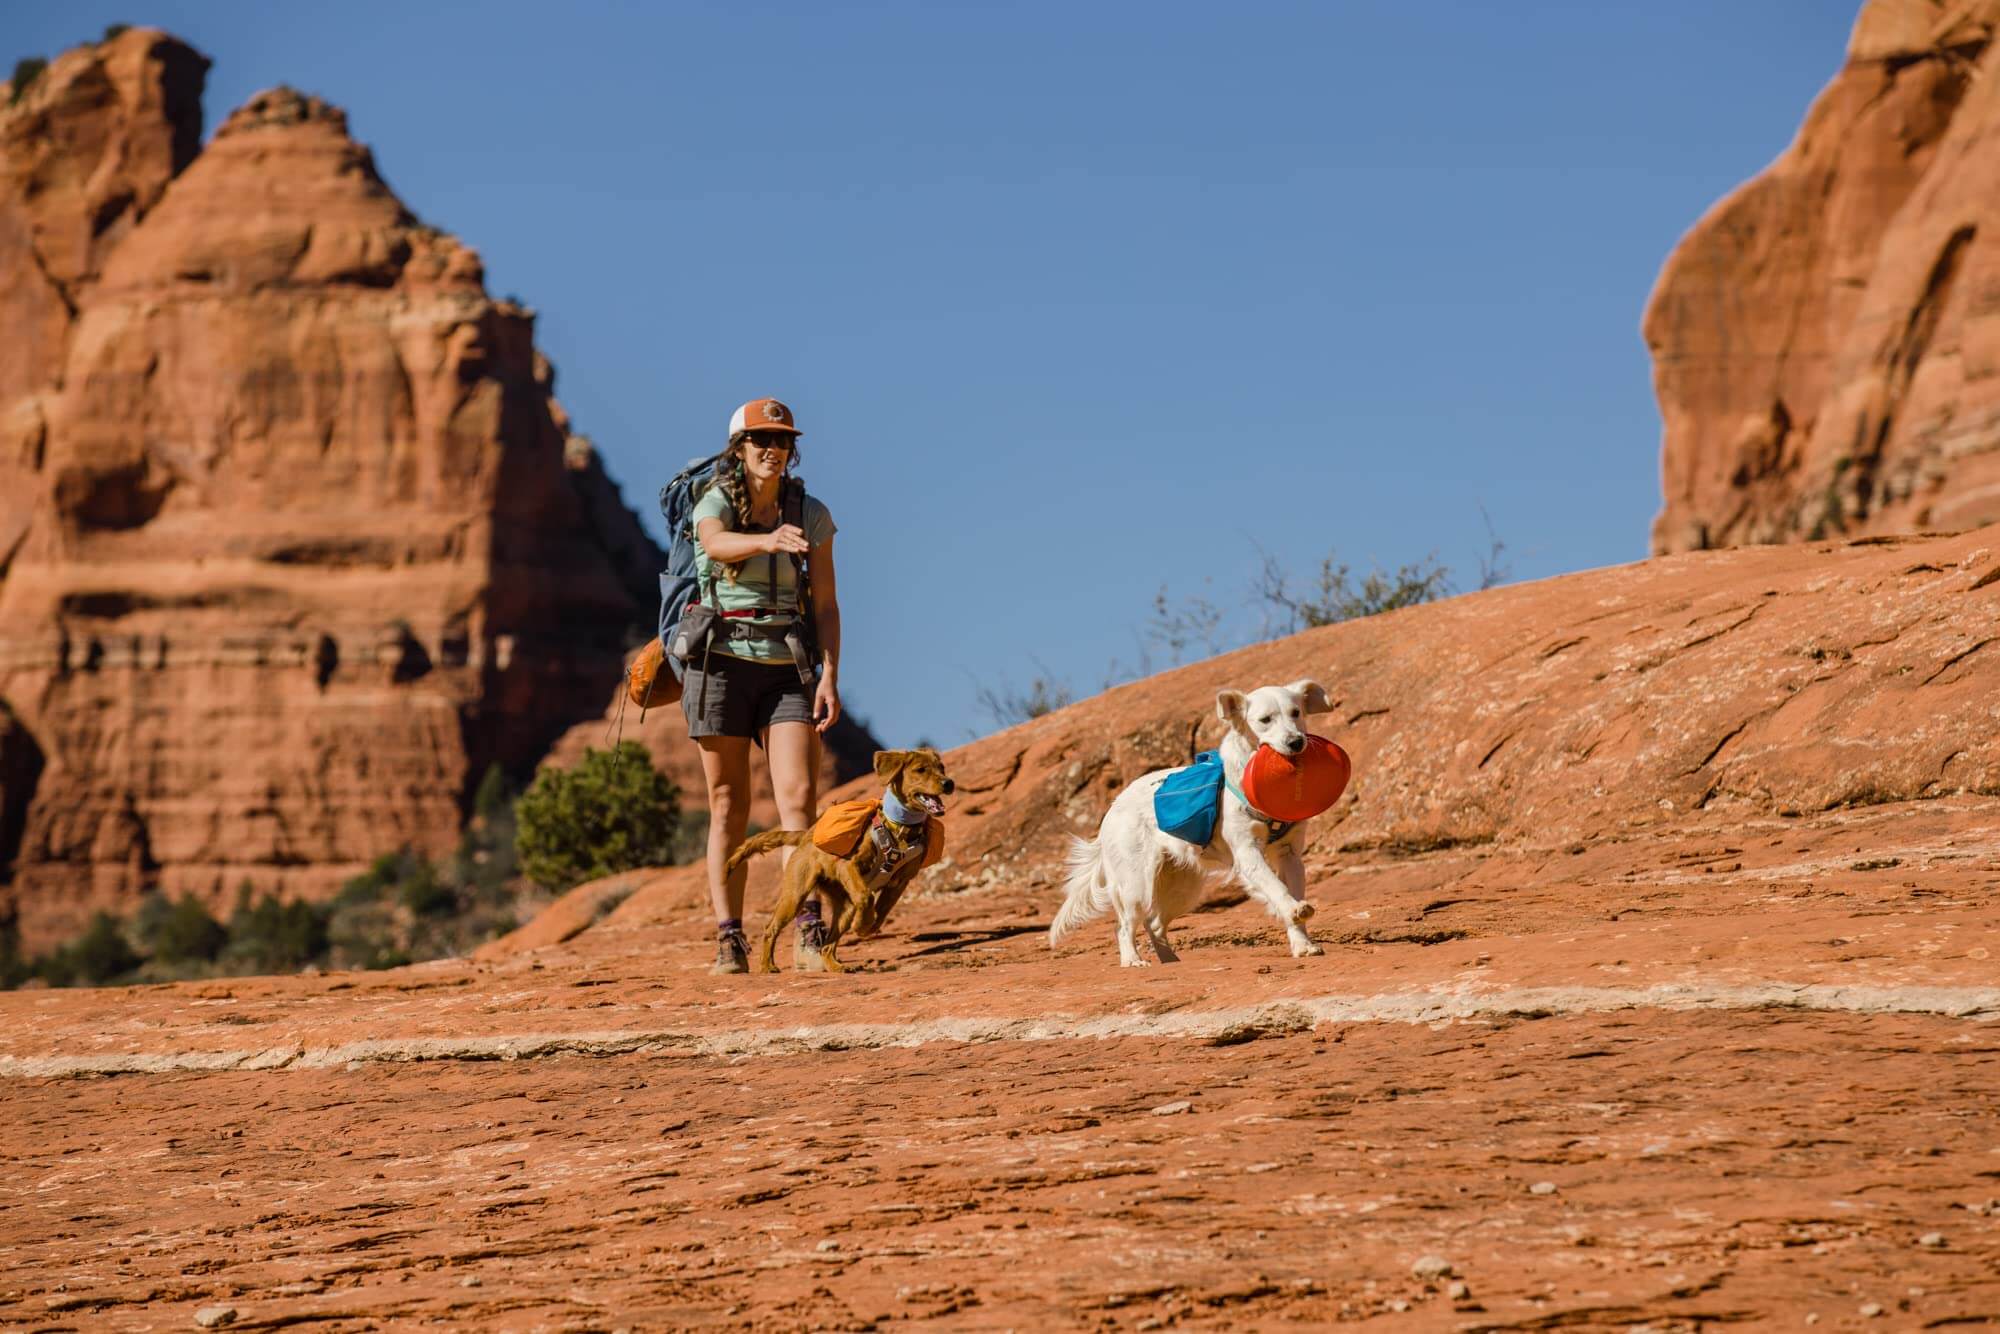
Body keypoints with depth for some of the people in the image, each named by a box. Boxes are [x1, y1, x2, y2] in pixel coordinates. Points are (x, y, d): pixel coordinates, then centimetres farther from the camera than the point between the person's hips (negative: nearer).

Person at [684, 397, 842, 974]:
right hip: (723, 662, -1)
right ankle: (729, 940, 4)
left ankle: (808, 936, -16)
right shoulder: (715, 503, -4)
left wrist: (830, 676, -9)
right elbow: (717, 543, -29)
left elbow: (826, 604, 3)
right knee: (728, 808, 1)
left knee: (799, 795, -14)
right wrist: (768, 541, -50)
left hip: (788, 669, 1)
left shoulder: (811, 514, 4)